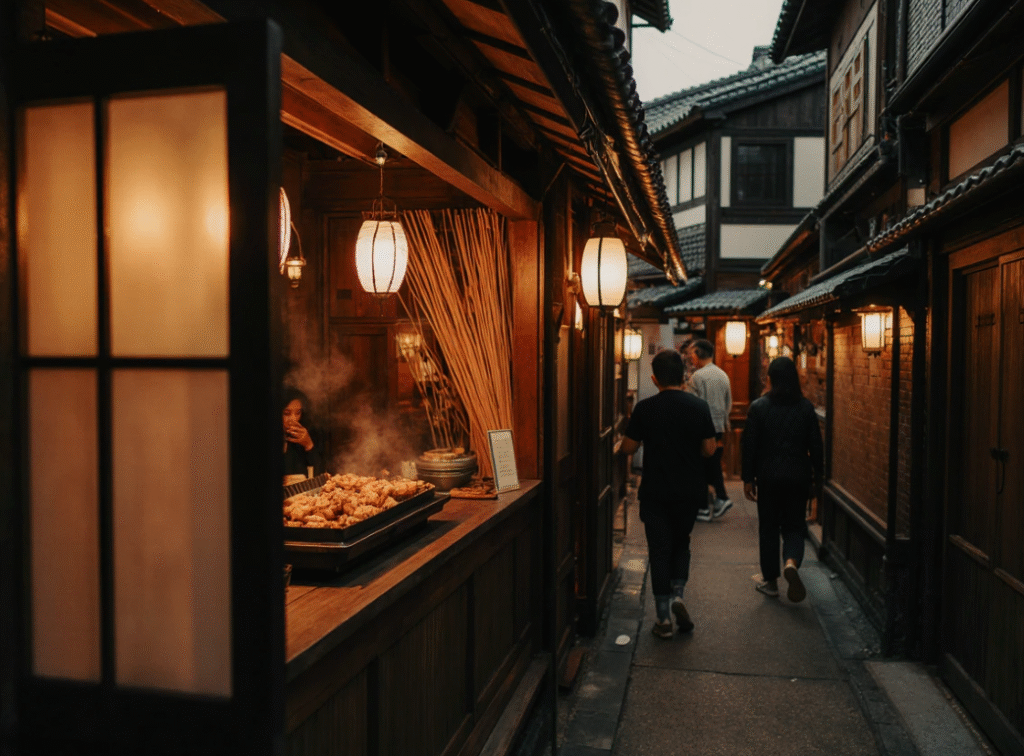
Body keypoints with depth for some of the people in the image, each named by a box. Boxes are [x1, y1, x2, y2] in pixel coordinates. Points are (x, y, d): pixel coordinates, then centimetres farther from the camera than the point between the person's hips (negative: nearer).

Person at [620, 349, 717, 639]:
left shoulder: (645, 408, -10)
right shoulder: (699, 406, -4)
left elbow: (628, 448, -6)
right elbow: (709, 449, -1)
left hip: (655, 492, -2)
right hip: (690, 490, 2)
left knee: (660, 551, 7)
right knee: (681, 543, 23)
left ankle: (664, 620, 11)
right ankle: (678, 595, 5)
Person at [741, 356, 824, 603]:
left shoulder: (759, 407, -7)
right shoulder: (806, 408, -1)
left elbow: (749, 445, -6)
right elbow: (816, 445, 1)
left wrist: (748, 478, 1)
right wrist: (817, 474, 13)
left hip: (768, 477, -1)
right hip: (798, 477, 1)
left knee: (768, 527, 11)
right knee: (794, 525, 11)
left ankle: (770, 581, 17)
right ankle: (792, 562, -18)